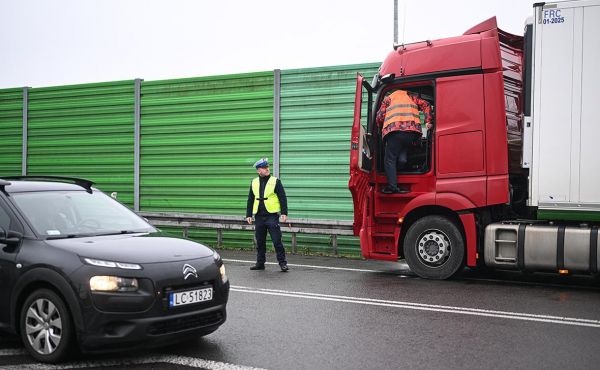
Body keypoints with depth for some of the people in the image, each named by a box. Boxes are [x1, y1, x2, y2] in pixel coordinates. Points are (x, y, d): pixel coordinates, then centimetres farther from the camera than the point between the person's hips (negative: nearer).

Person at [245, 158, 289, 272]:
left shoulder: (275, 181, -2)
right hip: (259, 217, 4)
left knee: (277, 241, -5)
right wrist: (248, 215, 10)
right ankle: (260, 263, 21)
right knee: (260, 241, 10)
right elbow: (250, 200, 15)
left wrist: (284, 213, -10)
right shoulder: (254, 183, 10)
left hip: (272, 216, -4)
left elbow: (283, 198, -3)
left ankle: (282, 263, 2)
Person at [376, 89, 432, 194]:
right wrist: (428, 122, 16)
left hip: (394, 129, -3)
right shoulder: (411, 97, 32)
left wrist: (382, 128, 30)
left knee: (390, 159, -1)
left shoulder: (388, 99, 25)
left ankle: (392, 186, -8)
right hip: (412, 129, 3)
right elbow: (425, 105, 19)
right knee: (402, 158, 10)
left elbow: (380, 116, 14)